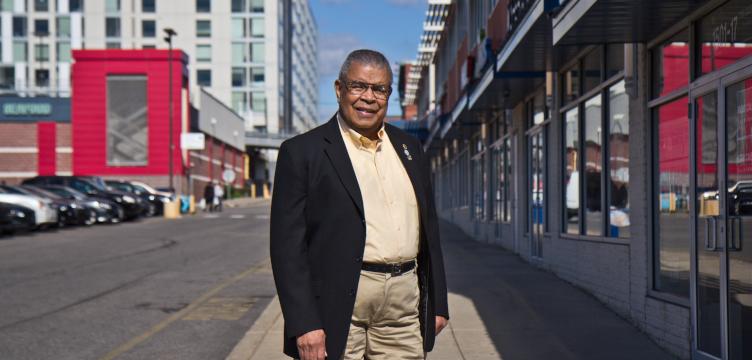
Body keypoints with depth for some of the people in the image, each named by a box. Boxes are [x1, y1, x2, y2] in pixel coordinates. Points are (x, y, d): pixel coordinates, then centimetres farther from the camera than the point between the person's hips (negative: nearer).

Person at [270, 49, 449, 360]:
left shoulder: (409, 148, 14)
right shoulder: (301, 151, -3)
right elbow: (288, 244, -8)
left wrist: (437, 303, 14)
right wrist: (304, 324, -14)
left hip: (405, 304, 5)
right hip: (339, 305, -4)